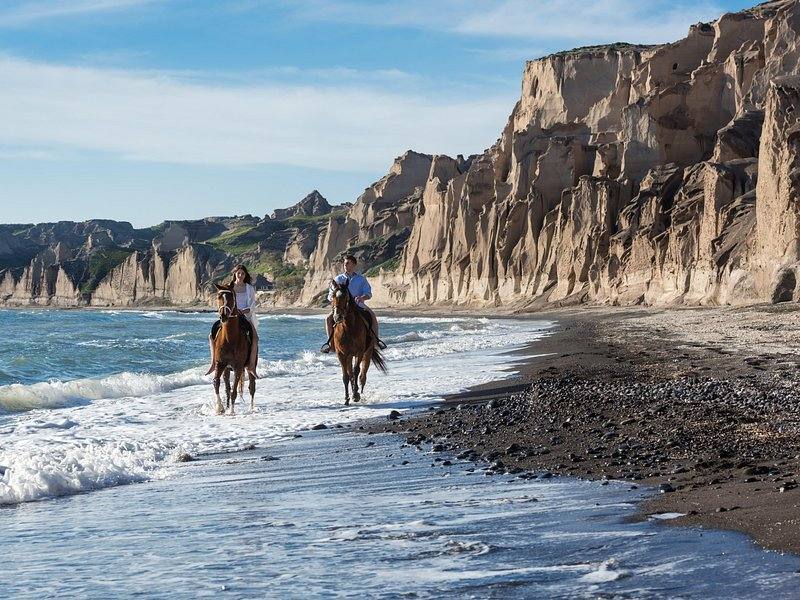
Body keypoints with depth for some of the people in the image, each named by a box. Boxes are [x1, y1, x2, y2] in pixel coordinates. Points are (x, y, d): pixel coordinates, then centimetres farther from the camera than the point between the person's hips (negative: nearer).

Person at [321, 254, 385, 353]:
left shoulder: (361, 278, 10)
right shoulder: (338, 279, 12)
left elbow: (368, 294, 3)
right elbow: (330, 294, 10)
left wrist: (362, 298, -20)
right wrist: (332, 298, -15)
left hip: (358, 305, -1)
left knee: (372, 316, -27)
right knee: (329, 319, -24)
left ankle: (376, 340, -19)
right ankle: (330, 341, -16)